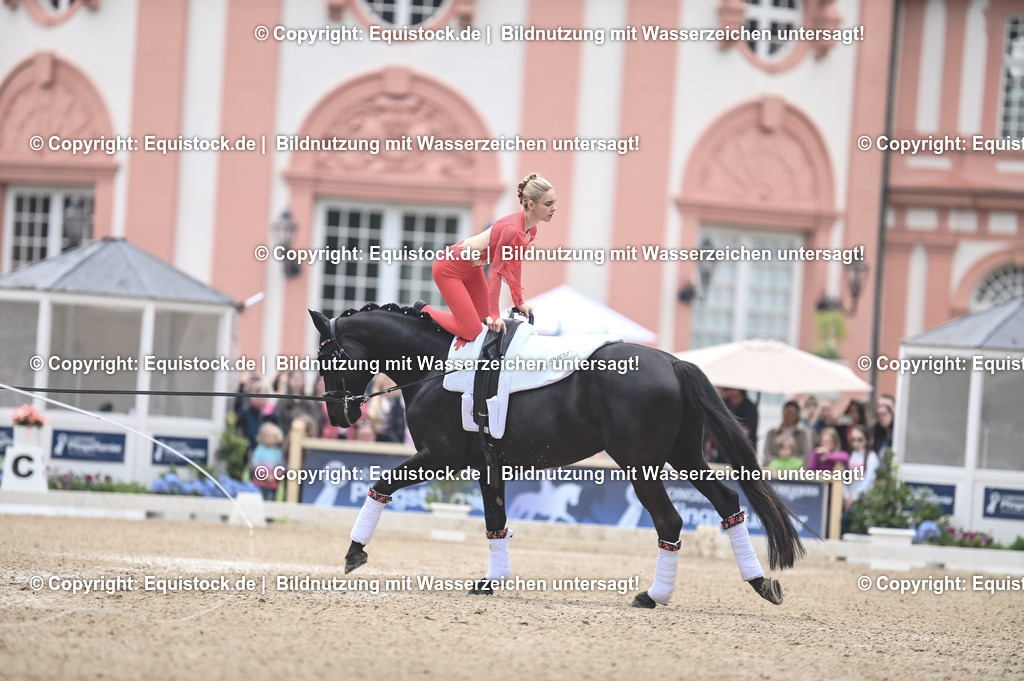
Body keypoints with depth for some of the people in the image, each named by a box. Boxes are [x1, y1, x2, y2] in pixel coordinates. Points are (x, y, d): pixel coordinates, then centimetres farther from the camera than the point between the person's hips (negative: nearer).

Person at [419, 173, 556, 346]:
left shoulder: (530, 230, -4)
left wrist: (519, 302, 13)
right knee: (471, 331, -11)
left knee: (484, 323, 13)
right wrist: (494, 314, -28)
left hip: (472, 268, 10)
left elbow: (514, 265, 8)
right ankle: (424, 311, 9)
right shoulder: (513, 230, -33)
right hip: (449, 268, -10)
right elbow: (497, 271, -29)